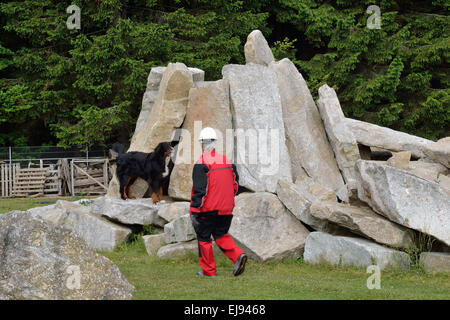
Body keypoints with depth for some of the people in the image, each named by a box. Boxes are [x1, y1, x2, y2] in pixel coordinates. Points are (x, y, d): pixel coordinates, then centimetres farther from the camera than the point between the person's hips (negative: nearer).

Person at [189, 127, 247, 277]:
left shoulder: (201, 164, -13)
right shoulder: (226, 161, 8)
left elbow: (199, 190, -17)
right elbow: (235, 184, 14)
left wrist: (194, 212, -14)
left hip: (208, 209, -6)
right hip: (226, 208, 6)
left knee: (204, 237, 8)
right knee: (221, 234, 18)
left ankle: (208, 270, 11)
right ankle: (238, 256, -5)